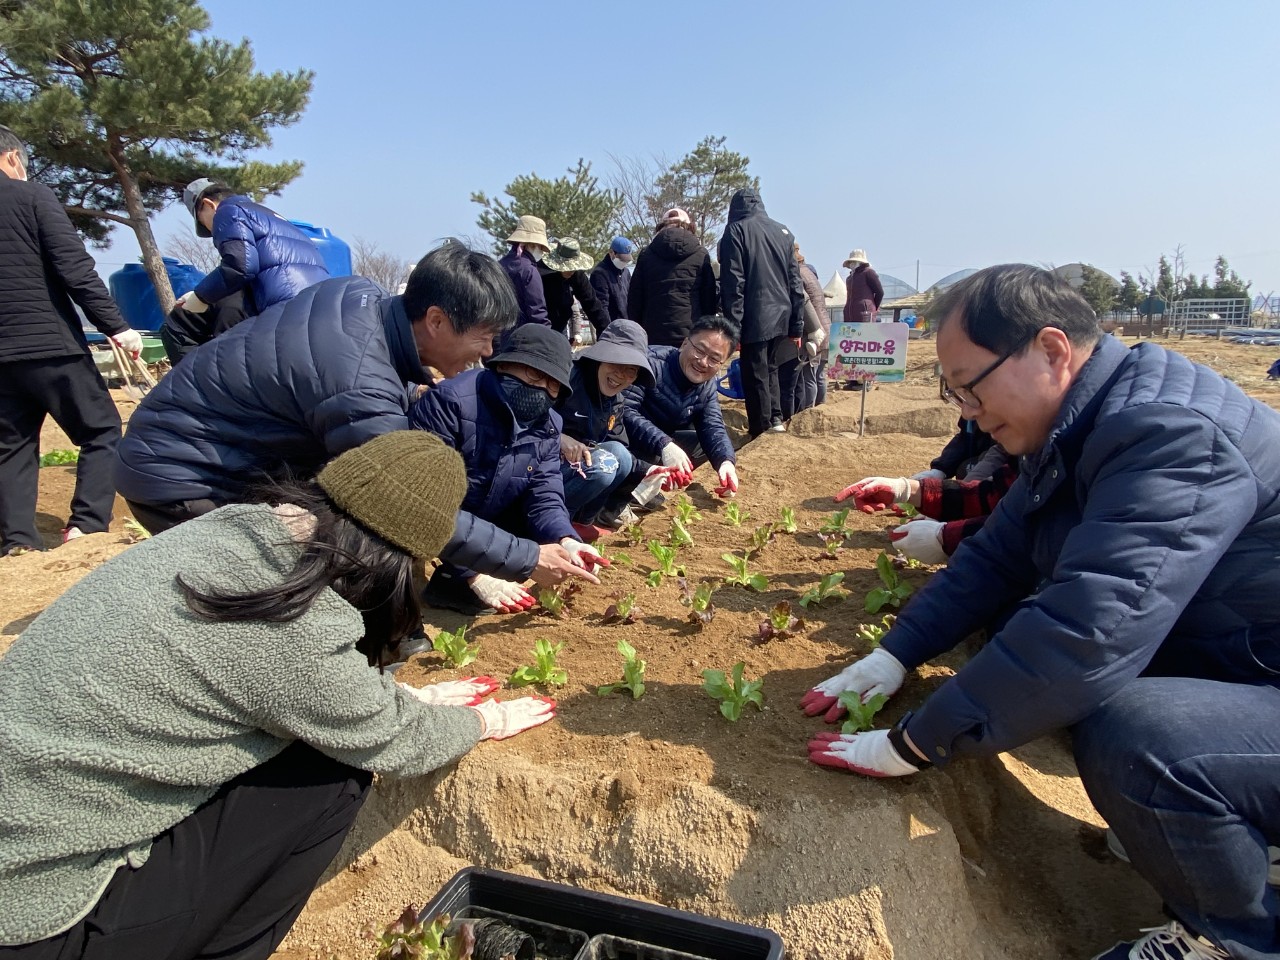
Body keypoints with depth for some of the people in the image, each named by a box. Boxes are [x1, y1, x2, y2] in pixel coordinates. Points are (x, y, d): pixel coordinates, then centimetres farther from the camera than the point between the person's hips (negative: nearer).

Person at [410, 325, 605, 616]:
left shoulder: (548, 427, -1)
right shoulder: (451, 401, -24)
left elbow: (544, 497, -7)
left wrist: (566, 542, -30)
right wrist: (473, 573, -32)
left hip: (487, 535, 8)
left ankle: (450, 583, -1)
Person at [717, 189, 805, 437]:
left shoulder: (736, 231, -2)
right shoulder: (783, 232, 13)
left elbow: (733, 283, -10)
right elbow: (795, 283, 12)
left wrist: (733, 328, -10)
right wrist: (797, 326, 15)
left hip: (754, 321, -5)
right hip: (782, 319, 5)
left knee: (756, 379, 2)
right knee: (772, 370, 21)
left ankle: (762, 433, 5)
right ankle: (777, 419, 16)